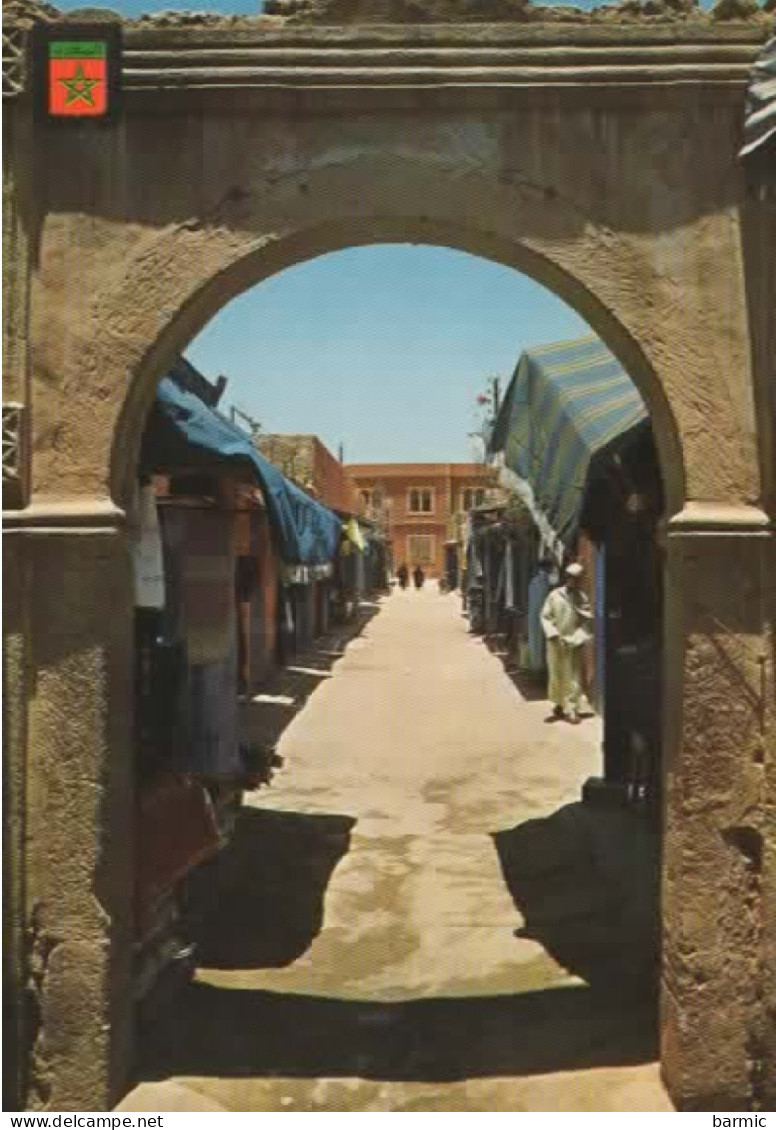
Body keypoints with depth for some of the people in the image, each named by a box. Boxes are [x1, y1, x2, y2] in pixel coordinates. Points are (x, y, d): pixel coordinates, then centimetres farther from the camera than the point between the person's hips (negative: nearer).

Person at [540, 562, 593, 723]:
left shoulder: (582, 599, 0)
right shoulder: (554, 596, -3)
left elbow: (587, 621, -1)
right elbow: (545, 616, -1)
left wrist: (577, 638, -13)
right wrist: (552, 633, -12)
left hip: (573, 643, 0)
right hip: (556, 642, 0)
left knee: (573, 676, -2)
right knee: (557, 674, 11)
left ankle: (571, 709, 3)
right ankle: (559, 704, 29)